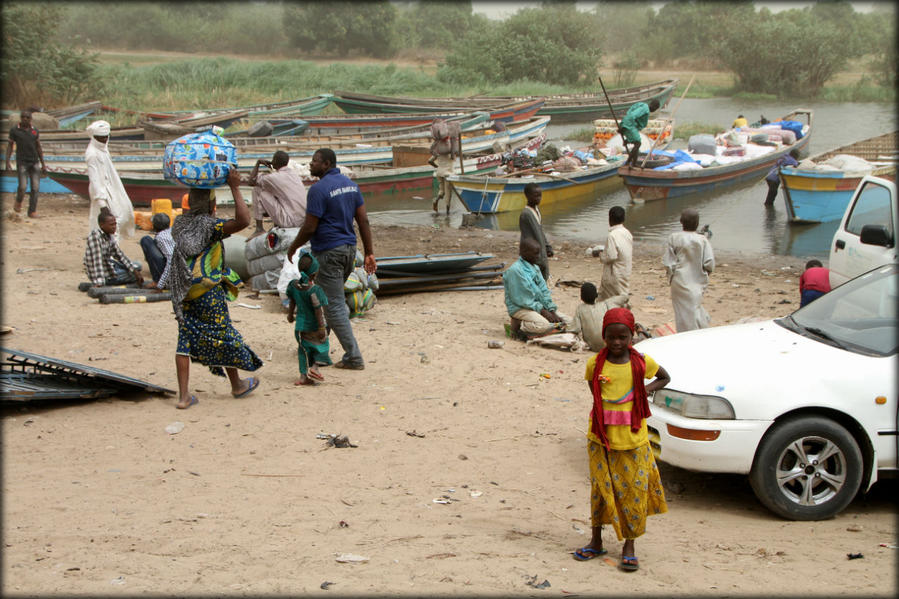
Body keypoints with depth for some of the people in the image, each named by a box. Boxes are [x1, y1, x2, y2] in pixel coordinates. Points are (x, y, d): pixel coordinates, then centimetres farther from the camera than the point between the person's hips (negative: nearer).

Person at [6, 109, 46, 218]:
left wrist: (43, 165, 6)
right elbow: (10, 146, 1)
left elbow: (39, 148, 9)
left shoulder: (35, 131, 5)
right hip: (22, 162, -3)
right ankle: (18, 201, 20)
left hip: (34, 162, 3)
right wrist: (7, 162, -7)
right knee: (23, 186, -13)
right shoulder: (14, 130, -3)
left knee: (35, 187, -7)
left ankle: (32, 212, 1)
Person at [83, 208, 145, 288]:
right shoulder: (94, 236, -26)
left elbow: (119, 254, 6)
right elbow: (97, 261, -32)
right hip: (105, 275, -9)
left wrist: (135, 271, 0)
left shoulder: (110, 235, 0)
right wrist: (99, 283, -37)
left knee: (137, 266, 17)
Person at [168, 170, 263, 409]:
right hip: (208, 293, -6)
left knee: (185, 337, 6)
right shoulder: (210, 225, -15)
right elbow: (243, 220, -28)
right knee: (223, 334, 11)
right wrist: (235, 188, -21)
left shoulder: (180, 223, 5)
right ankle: (237, 385, 29)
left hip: (183, 295, 6)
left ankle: (184, 395, 1)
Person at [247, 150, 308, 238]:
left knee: (257, 189, 0)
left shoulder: (274, 177, -10)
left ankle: (259, 229, 4)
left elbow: (251, 182, 5)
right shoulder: (295, 173, 11)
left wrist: (258, 163, 15)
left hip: (289, 222, -7)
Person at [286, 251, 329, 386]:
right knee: (320, 344, 13)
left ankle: (303, 375, 14)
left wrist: (290, 314, 27)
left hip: (300, 326, 6)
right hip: (314, 326, -6)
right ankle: (314, 366, -4)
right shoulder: (314, 290, -25)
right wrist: (322, 327, -17)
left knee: (303, 349, 14)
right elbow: (318, 310, -22)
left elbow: (292, 302, 10)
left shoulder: (294, 285, -6)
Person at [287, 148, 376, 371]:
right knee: (331, 299, 22)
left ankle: (354, 358, -3)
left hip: (328, 252, -9)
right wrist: (369, 253, 10)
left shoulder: (319, 189, -16)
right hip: (349, 248, 9)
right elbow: (363, 221, 7)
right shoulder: (350, 184, 8)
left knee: (334, 306, -3)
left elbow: (310, 227, -16)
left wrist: (293, 248, 0)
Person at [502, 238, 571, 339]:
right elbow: (521, 299, -18)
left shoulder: (535, 268, 13)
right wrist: (542, 311, -18)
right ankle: (517, 325, -11)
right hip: (520, 308, -9)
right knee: (545, 325, -34)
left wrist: (552, 311, -3)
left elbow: (544, 291, 11)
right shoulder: (515, 270, -15)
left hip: (539, 305, 9)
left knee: (568, 321, -1)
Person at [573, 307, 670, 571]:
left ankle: (629, 547, 15)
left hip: (633, 439, -1)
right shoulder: (595, 363, -3)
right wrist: (603, 406, 2)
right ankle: (596, 542, 24)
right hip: (601, 438, 1)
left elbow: (665, 378, 13)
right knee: (601, 488, 9)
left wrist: (647, 389, -4)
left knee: (633, 490, 2)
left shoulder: (641, 362, -4)